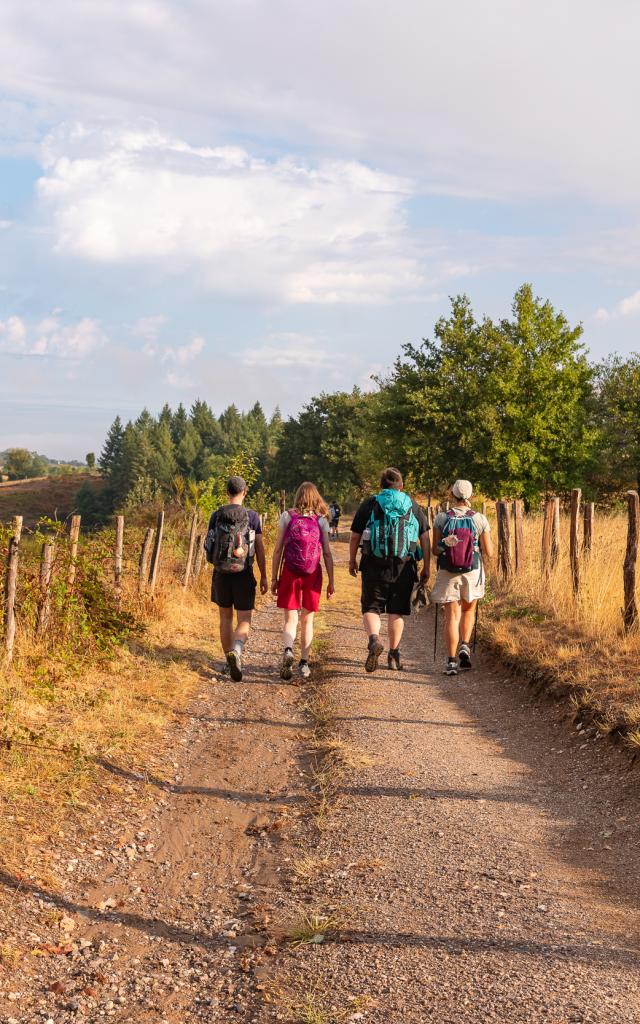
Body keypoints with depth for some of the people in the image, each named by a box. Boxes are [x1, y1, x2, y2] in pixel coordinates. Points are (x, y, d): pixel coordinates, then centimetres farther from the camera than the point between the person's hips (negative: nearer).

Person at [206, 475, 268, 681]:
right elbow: (260, 549, -5)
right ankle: (236, 652, -26)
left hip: (221, 573, 3)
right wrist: (264, 577, 3)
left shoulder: (216, 516, -1)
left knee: (226, 618, 17)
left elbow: (210, 546, 2)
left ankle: (229, 660, 25)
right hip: (244, 574, -3)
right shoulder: (252, 516, -7)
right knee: (244, 621, 1)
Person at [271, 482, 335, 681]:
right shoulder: (321, 520, 3)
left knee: (291, 618, 1)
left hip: (290, 572, -1)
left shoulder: (287, 517, 2)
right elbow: (327, 554, 2)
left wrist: (274, 577, 6)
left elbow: (278, 550, 0)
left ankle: (288, 650, -25)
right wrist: (331, 581, 7)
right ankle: (304, 663, 14)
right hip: (313, 574, 1)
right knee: (308, 620, 13)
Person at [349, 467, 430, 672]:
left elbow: (355, 536, 4)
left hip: (374, 565, -1)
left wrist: (352, 561, 16)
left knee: (371, 607, 5)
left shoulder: (369, 505, 3)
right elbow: (425, 537, 7)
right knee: (397, 611, 11)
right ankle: (394, 655, 14)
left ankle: (374, 639, -21)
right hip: (404, 566, 2)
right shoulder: (413, 506, 8)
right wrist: (426, 567, 12)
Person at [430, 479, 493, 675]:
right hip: (472, 573, 1)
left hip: (447, 573, 0)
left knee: (452, 615, 6)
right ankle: (465, 646, 7)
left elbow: (435, 550, -5)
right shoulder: (480, 519, -8)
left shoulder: (441, 518, -8)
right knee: (469, 610, 24)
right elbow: (489, 553, -5)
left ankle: (451, 661, 0)